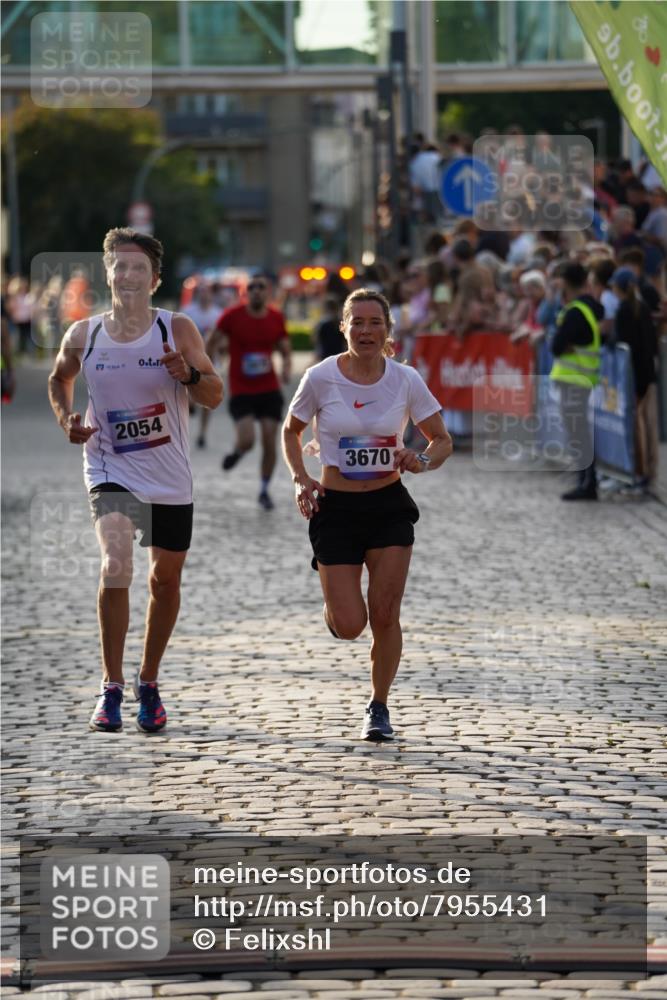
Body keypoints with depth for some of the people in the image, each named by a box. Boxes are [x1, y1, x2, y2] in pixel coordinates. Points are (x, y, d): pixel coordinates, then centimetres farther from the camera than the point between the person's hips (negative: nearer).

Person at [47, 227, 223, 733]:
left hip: (171, 481, 1)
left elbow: (215, 395, -6)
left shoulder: (177, 330, -8)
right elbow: (59, 378, 16)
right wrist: (66, 418, -2)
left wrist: (188, 374, -27)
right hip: (111, 471, -1)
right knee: (116, 565, -22)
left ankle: (149, 683, 32)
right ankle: (111, 687, -11)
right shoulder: (83, 335, -4)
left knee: (166, 580, 11)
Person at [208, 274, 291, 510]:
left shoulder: (276, 318, 2)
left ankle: (264, 490, 17)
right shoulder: (232, 316, -8)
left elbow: (285, 351, 12)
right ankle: (236, 452, 20)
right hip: (241, 391, -3)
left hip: (269, 390, 3)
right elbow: (211, 344, 4)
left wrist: (286, 367, -8)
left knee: (270, 441, -2)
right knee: (247, 440, -18)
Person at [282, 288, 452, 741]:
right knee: (349, 626, -7)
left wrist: (423, 461, -18)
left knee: (385, 616, -5)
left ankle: (379, 707, 15)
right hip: (335, 508, -1)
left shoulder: (406, 380, -6)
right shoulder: (321, 377, -9)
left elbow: (443, 440, 4)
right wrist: (301, 479, -7)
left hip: (389, 505, 1)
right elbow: (291, 431, 8)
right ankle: (335, 605, 31)